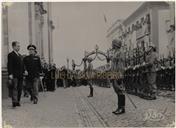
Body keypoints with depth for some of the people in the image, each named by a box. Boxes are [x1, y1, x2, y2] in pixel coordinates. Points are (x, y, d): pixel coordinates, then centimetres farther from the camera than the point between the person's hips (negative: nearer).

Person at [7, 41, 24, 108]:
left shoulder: (20, 55, 21)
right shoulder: (11, 55, -4)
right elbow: (9, 65, -12)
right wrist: (10, 74, -20)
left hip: (20, 75, 8)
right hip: (14, 75, -7)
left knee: (20, 89, 7)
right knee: (14, 88, -11)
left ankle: (18, 101, 14)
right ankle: (14, 102, -16)